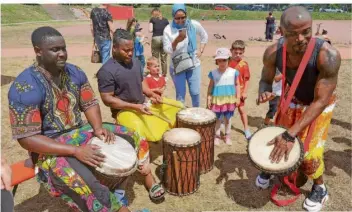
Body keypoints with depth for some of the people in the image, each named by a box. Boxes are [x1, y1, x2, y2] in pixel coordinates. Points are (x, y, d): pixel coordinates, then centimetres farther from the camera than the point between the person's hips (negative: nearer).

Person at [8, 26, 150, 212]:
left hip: (80, 131, 7)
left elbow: (90, 104, 7)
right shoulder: (25, 87, -21)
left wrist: (98, 128, -15)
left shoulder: (75, 72, -1)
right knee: (85, 184, -33)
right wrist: (75, 151, -29)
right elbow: (27, 138, -23)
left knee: (130, 136, 1)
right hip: (50, 148, -7)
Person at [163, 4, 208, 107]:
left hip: (193, 64, 2)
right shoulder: (168, 30, -12)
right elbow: (167, 50, -13)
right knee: (180, 95, 4)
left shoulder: (194, 25, -5)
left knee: (195, 92, 4)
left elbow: (204, 36, 13)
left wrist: (201, 50, 4)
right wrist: (177, 40, -29)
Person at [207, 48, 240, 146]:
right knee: (217, 119, 8)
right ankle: (217, 136, 26)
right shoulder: (213, 73, -6)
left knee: (228, 118, 14)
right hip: (217, 100, -1)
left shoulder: (233, 72, -6)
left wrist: (237, 98, 1)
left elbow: (237, 85, 3)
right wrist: (209, 99, -2)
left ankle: (227, 136, 31)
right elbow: (210, 86, 1)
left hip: (229, 99, 1)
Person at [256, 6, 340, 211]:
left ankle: (320, 189, 23)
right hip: (293, 100, 4)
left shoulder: (328, 55, -38)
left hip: (320, 104, -3)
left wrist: (290, 134, -39)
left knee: (310, 153, -9)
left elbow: (320, 102, -34)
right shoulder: (273, 53, -27)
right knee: (275, 138, 10)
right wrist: (264, 93, -34)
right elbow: (266, 80, -8)